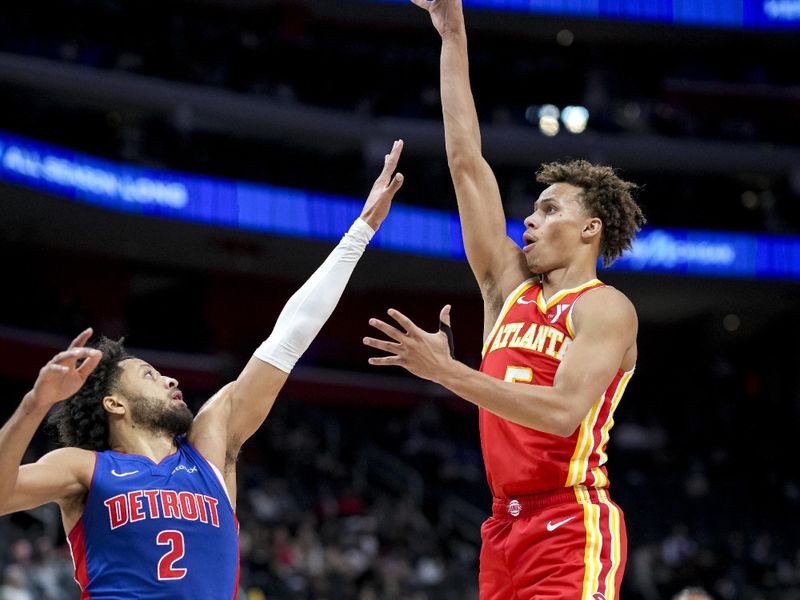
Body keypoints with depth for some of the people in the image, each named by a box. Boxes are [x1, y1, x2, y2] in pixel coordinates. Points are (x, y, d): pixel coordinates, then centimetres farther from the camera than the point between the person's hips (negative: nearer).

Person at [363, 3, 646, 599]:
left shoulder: (605, 308, -3)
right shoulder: (508, 284, 15)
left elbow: (563, 412, -18)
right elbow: (466, 163, 16)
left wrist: (447, 372, -22)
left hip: (572, 525, -7)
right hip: (506, 525, 7)